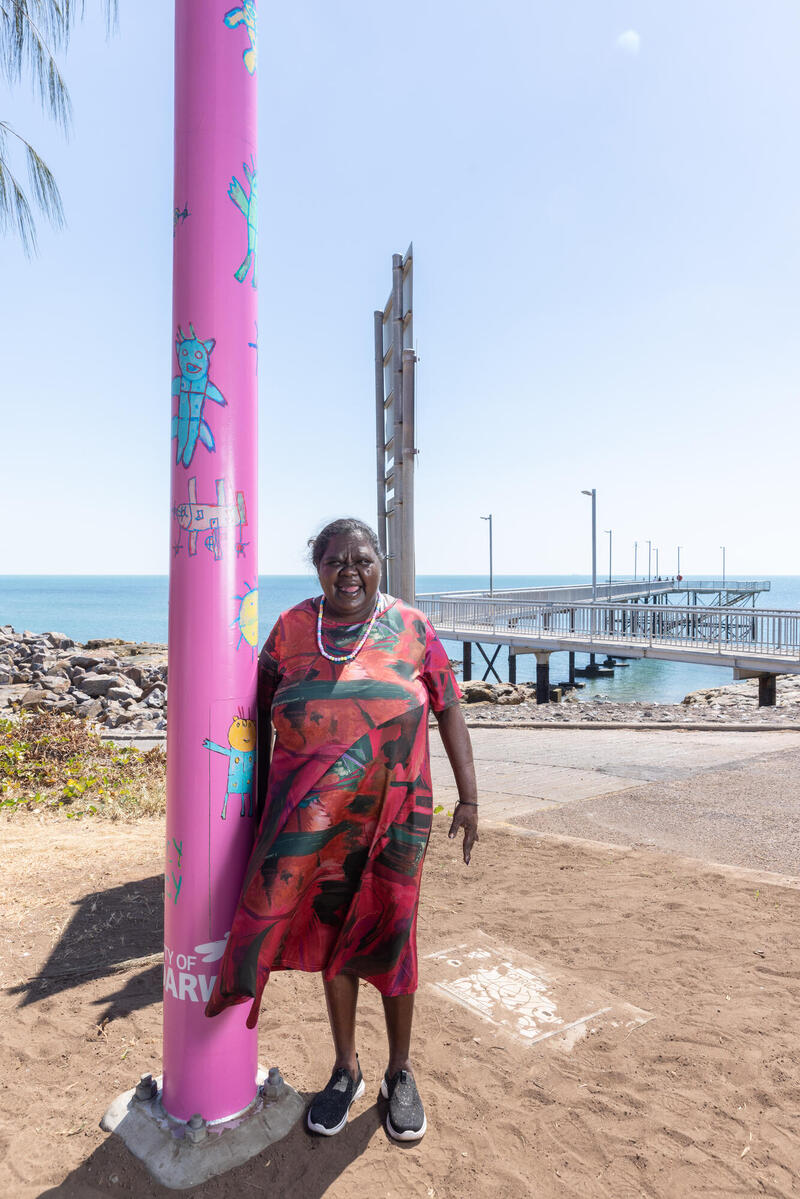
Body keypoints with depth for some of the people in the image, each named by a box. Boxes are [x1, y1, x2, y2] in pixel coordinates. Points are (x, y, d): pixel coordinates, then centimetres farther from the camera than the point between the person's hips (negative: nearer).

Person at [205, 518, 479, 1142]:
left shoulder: (411, 628, -5)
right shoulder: (292, 629, -2)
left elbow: (450, 710, -1)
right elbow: (259, 711, 6)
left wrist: (469, 797, -4)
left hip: (392, 815, -1)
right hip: (312, 821, 2)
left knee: (389, 936, 10)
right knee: (330, 934, 14)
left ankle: (400, 1071, 33)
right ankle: (346, 1069, 36)